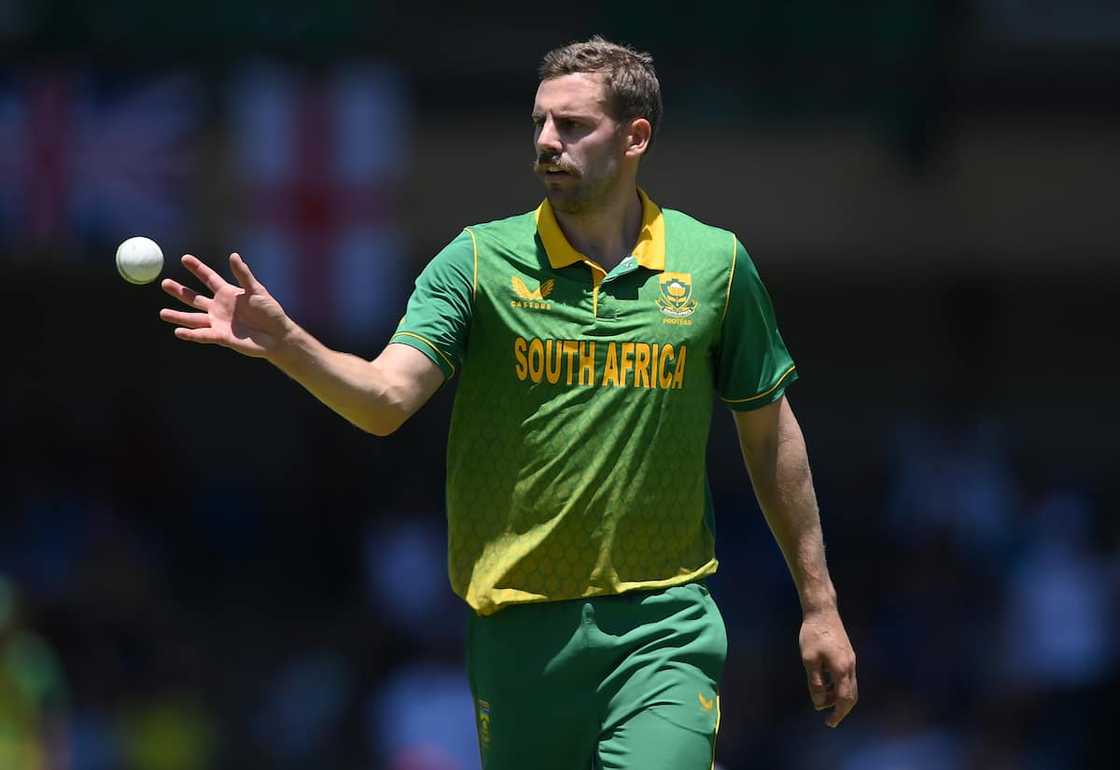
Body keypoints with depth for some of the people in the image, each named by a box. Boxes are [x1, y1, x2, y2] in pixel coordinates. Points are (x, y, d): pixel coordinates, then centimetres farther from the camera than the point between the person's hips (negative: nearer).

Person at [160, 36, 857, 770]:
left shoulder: (716, 263, 2)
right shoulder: (479, 261, -1)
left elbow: (770, 433, 12)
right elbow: (386, 398, -13)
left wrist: (819, 604, 14)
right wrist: (286, 344, -32)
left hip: (662, 627, -1)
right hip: (519, 625, 1)